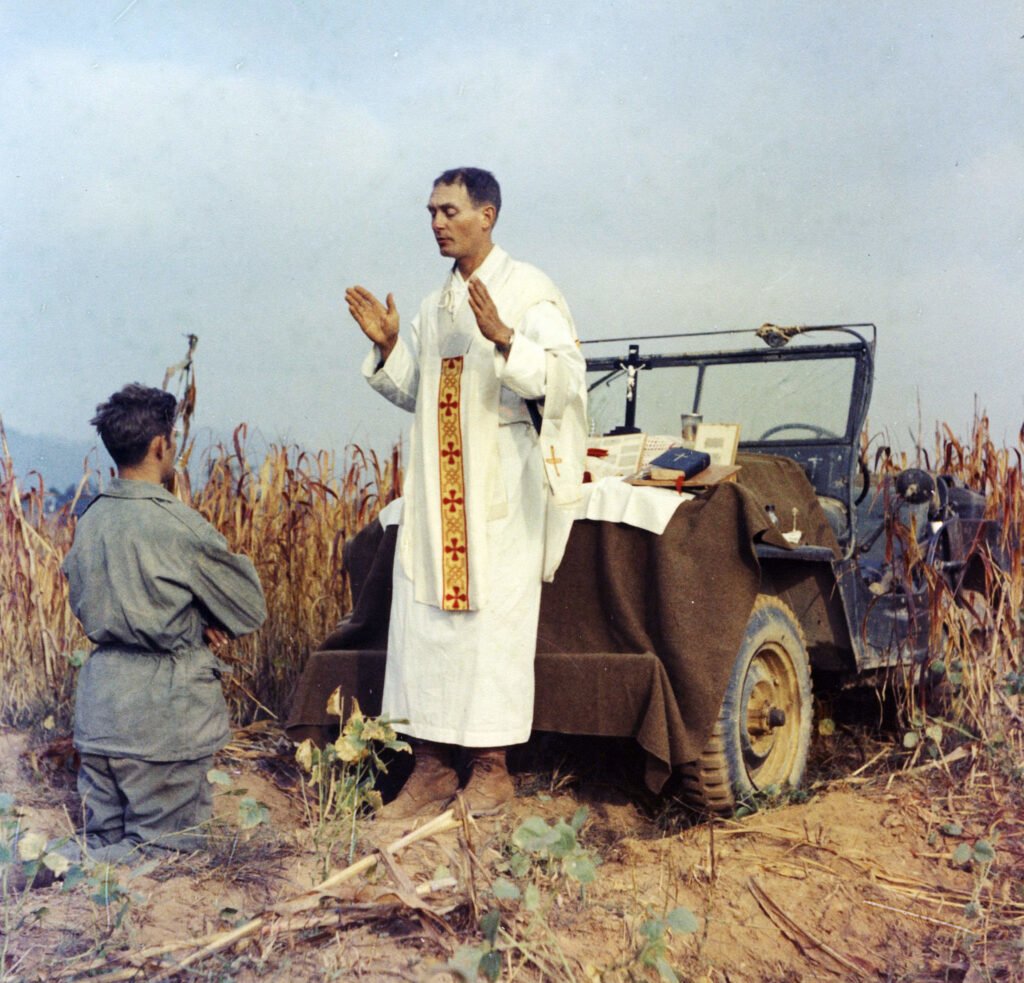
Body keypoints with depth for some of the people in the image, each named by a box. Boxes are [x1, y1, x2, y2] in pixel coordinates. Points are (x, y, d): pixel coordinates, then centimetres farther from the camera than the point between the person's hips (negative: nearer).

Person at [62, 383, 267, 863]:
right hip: (162, 717, -7)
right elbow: (250, 607, -8)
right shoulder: (178, 525, -16)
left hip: (98, 710, 7)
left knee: (102, 850, 17)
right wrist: (206, 623, 14)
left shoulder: (90, 519, 5)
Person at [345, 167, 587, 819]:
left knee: (493, 618, -4)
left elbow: (566, 376, -14)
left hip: (501, 490, -7)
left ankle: (493, 769, 6)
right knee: (423, 618, 3)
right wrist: (388, 347, 6)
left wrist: (503, 338, -28)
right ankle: (433, 766, 12)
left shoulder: (528, 290, -4)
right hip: (436, 490, 7)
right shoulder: (436, 306, 17)